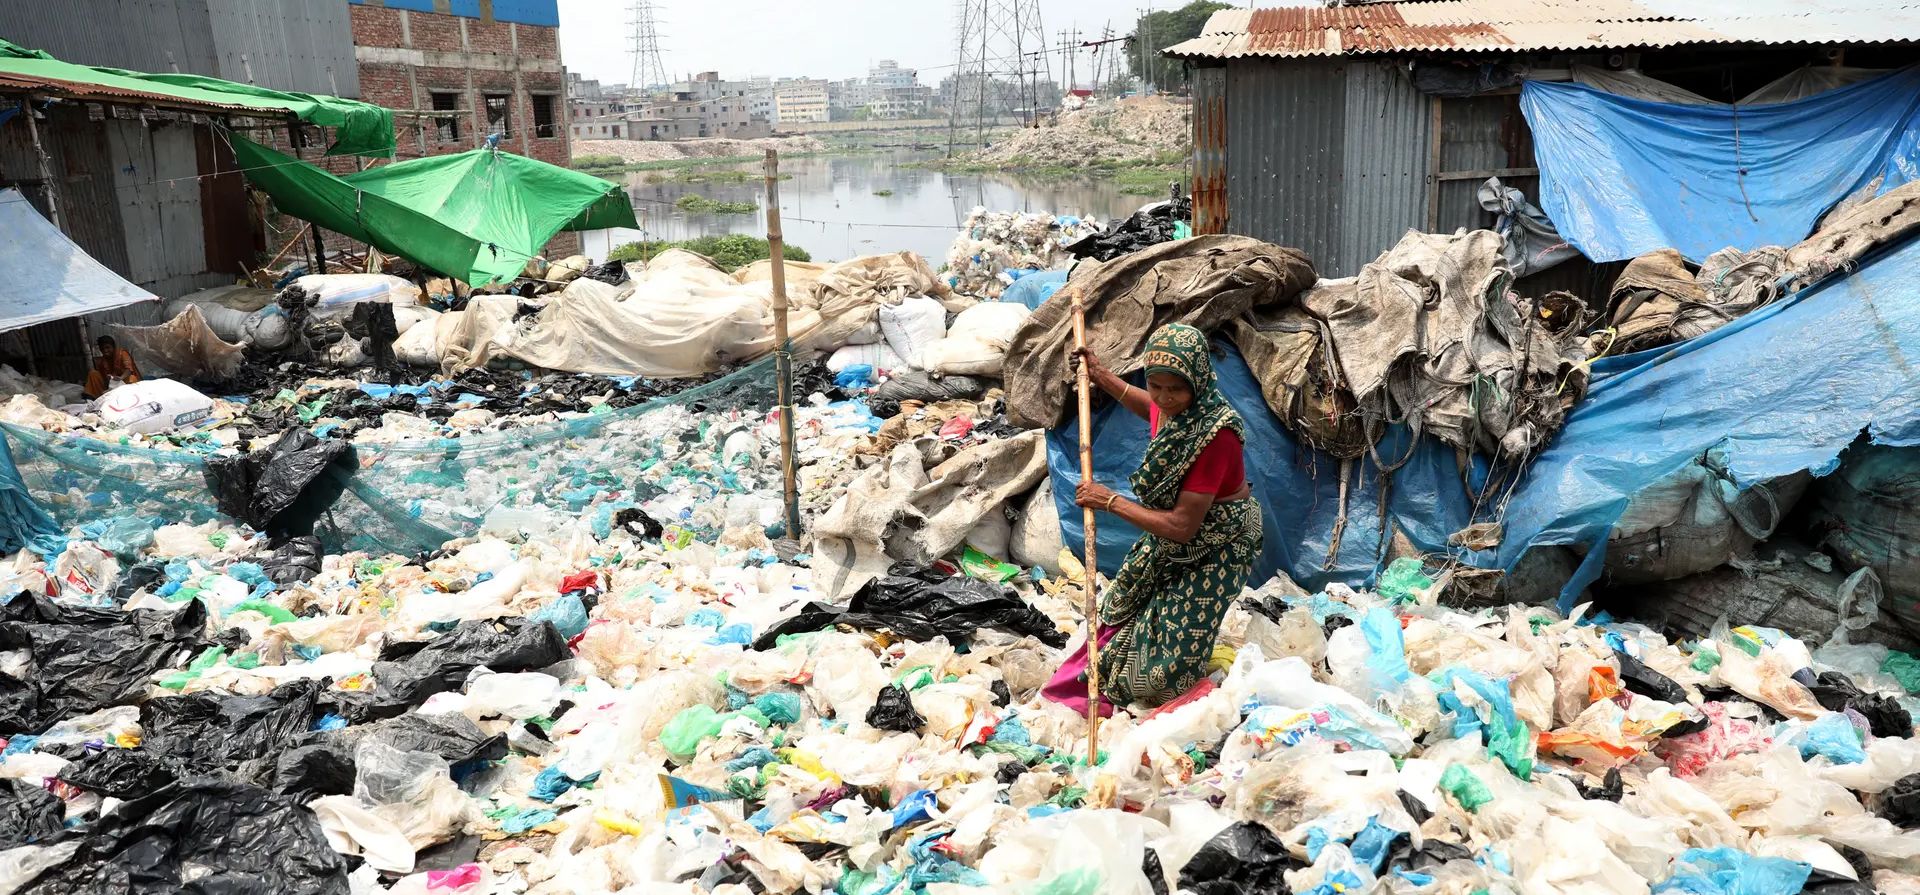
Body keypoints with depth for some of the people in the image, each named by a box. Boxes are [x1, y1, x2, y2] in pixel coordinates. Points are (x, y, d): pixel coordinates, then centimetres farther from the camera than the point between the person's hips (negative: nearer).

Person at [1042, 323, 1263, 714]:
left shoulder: (1215, 434, -37)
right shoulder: (1172, 404, -14)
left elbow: (1182, 527, -35)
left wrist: (1111, 501, -28)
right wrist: (1101, 377, 10)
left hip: (1216, 546, -8)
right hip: (1169, 538, 8)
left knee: (1175, 640, -3)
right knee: (1124, 606, 21)